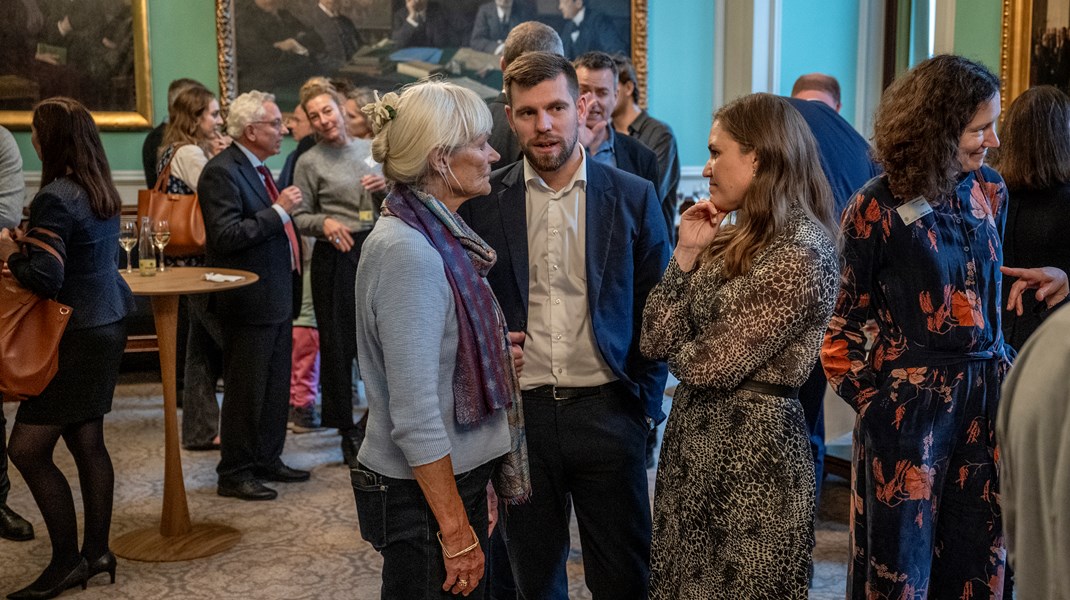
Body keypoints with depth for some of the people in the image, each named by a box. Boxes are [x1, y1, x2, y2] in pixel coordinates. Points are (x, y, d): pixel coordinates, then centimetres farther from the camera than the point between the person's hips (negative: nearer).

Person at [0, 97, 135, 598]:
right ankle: (96, 552, 22)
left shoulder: (55, 199, -19)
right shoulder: (101, 190, 8)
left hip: (79, 335, -9)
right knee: (87, 440, 14)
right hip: (108, 322, 9)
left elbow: (45, 278, -25)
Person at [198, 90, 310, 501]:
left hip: (278, 297, 10)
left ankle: (267, 460, 30)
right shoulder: (222, 171, -15)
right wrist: (278, 210, -23)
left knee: (276, 386, 17)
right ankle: (234, 473, 12)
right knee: (245, 391, 0)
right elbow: (227, 237, -25)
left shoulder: (257, 168, 14)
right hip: (250, 301, -10)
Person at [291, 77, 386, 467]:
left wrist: (387, 186, -3)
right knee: (338, 343, 3)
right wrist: (324, 222, -17)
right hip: (336, 257, -3)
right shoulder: (309, 162, 1)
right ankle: (347, 431, 15)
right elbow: (300, 218, 2)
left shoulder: (369, 149, 11)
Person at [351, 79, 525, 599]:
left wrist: (494, 358, 7)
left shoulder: (435, 234, 6)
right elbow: (415, 415, -23)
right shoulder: (407, 252, -22)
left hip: (459, 475, 9)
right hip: (422, 495, -9)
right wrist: (456, 530, -20)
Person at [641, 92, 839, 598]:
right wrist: (686, 253, -3)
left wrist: (681, 350, 2)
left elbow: (710, 365, -19)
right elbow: (656, 340, 3)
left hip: (751, 451, -8)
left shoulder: (801, 255, -17)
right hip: (694, 441, 8)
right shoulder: (731, 239, 9)